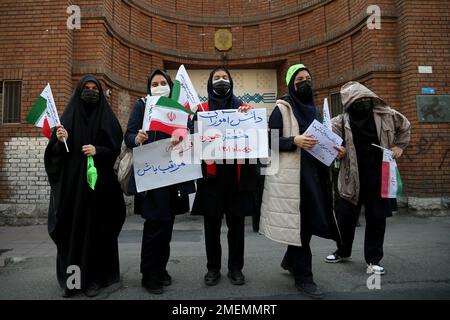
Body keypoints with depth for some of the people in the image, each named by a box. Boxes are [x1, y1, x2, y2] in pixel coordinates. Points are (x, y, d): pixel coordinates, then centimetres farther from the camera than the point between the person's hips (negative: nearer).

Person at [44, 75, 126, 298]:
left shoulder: (107, 118, 6)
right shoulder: (68, 116, 10)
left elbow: (116, 148, 0)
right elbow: (56, 153, 7)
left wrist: (97, 150, -17)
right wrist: (60, 141, -13)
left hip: (99, 182, -1)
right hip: (71, 183, 2)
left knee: (96, 228, 0)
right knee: (72, 228, 3)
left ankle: (94, 278, 11)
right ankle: (71, 278, 16)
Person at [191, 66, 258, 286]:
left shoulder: (242, 107, 13)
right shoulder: (202, 108, 11)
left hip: (236, 172, 1)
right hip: (211, 172, 0)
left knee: (236, 223, 7)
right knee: (212, 223, 6)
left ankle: (235, 267, 22)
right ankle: (213, 268, 21)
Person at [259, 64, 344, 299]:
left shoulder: (312, 108, 17)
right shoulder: (282, 109, -4)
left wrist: (333, 148, 4)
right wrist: (294, 141, -24)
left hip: (312, 173, 7)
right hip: (291, 175, -7)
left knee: (309, 220, 12)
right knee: (299, 222, -3)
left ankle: (290, 260, 34)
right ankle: (303, 276, 11)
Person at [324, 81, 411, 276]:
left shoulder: (386, 115, 3)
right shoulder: (341, 121, -5)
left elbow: (405, 126, 20)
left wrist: (399, 146, 11)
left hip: (379, 178, 2)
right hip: (352, 179, -1)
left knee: (377, 218, 7)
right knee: (345, 216, 8)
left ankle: (373, 259, 24)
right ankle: (343, 251, 33)